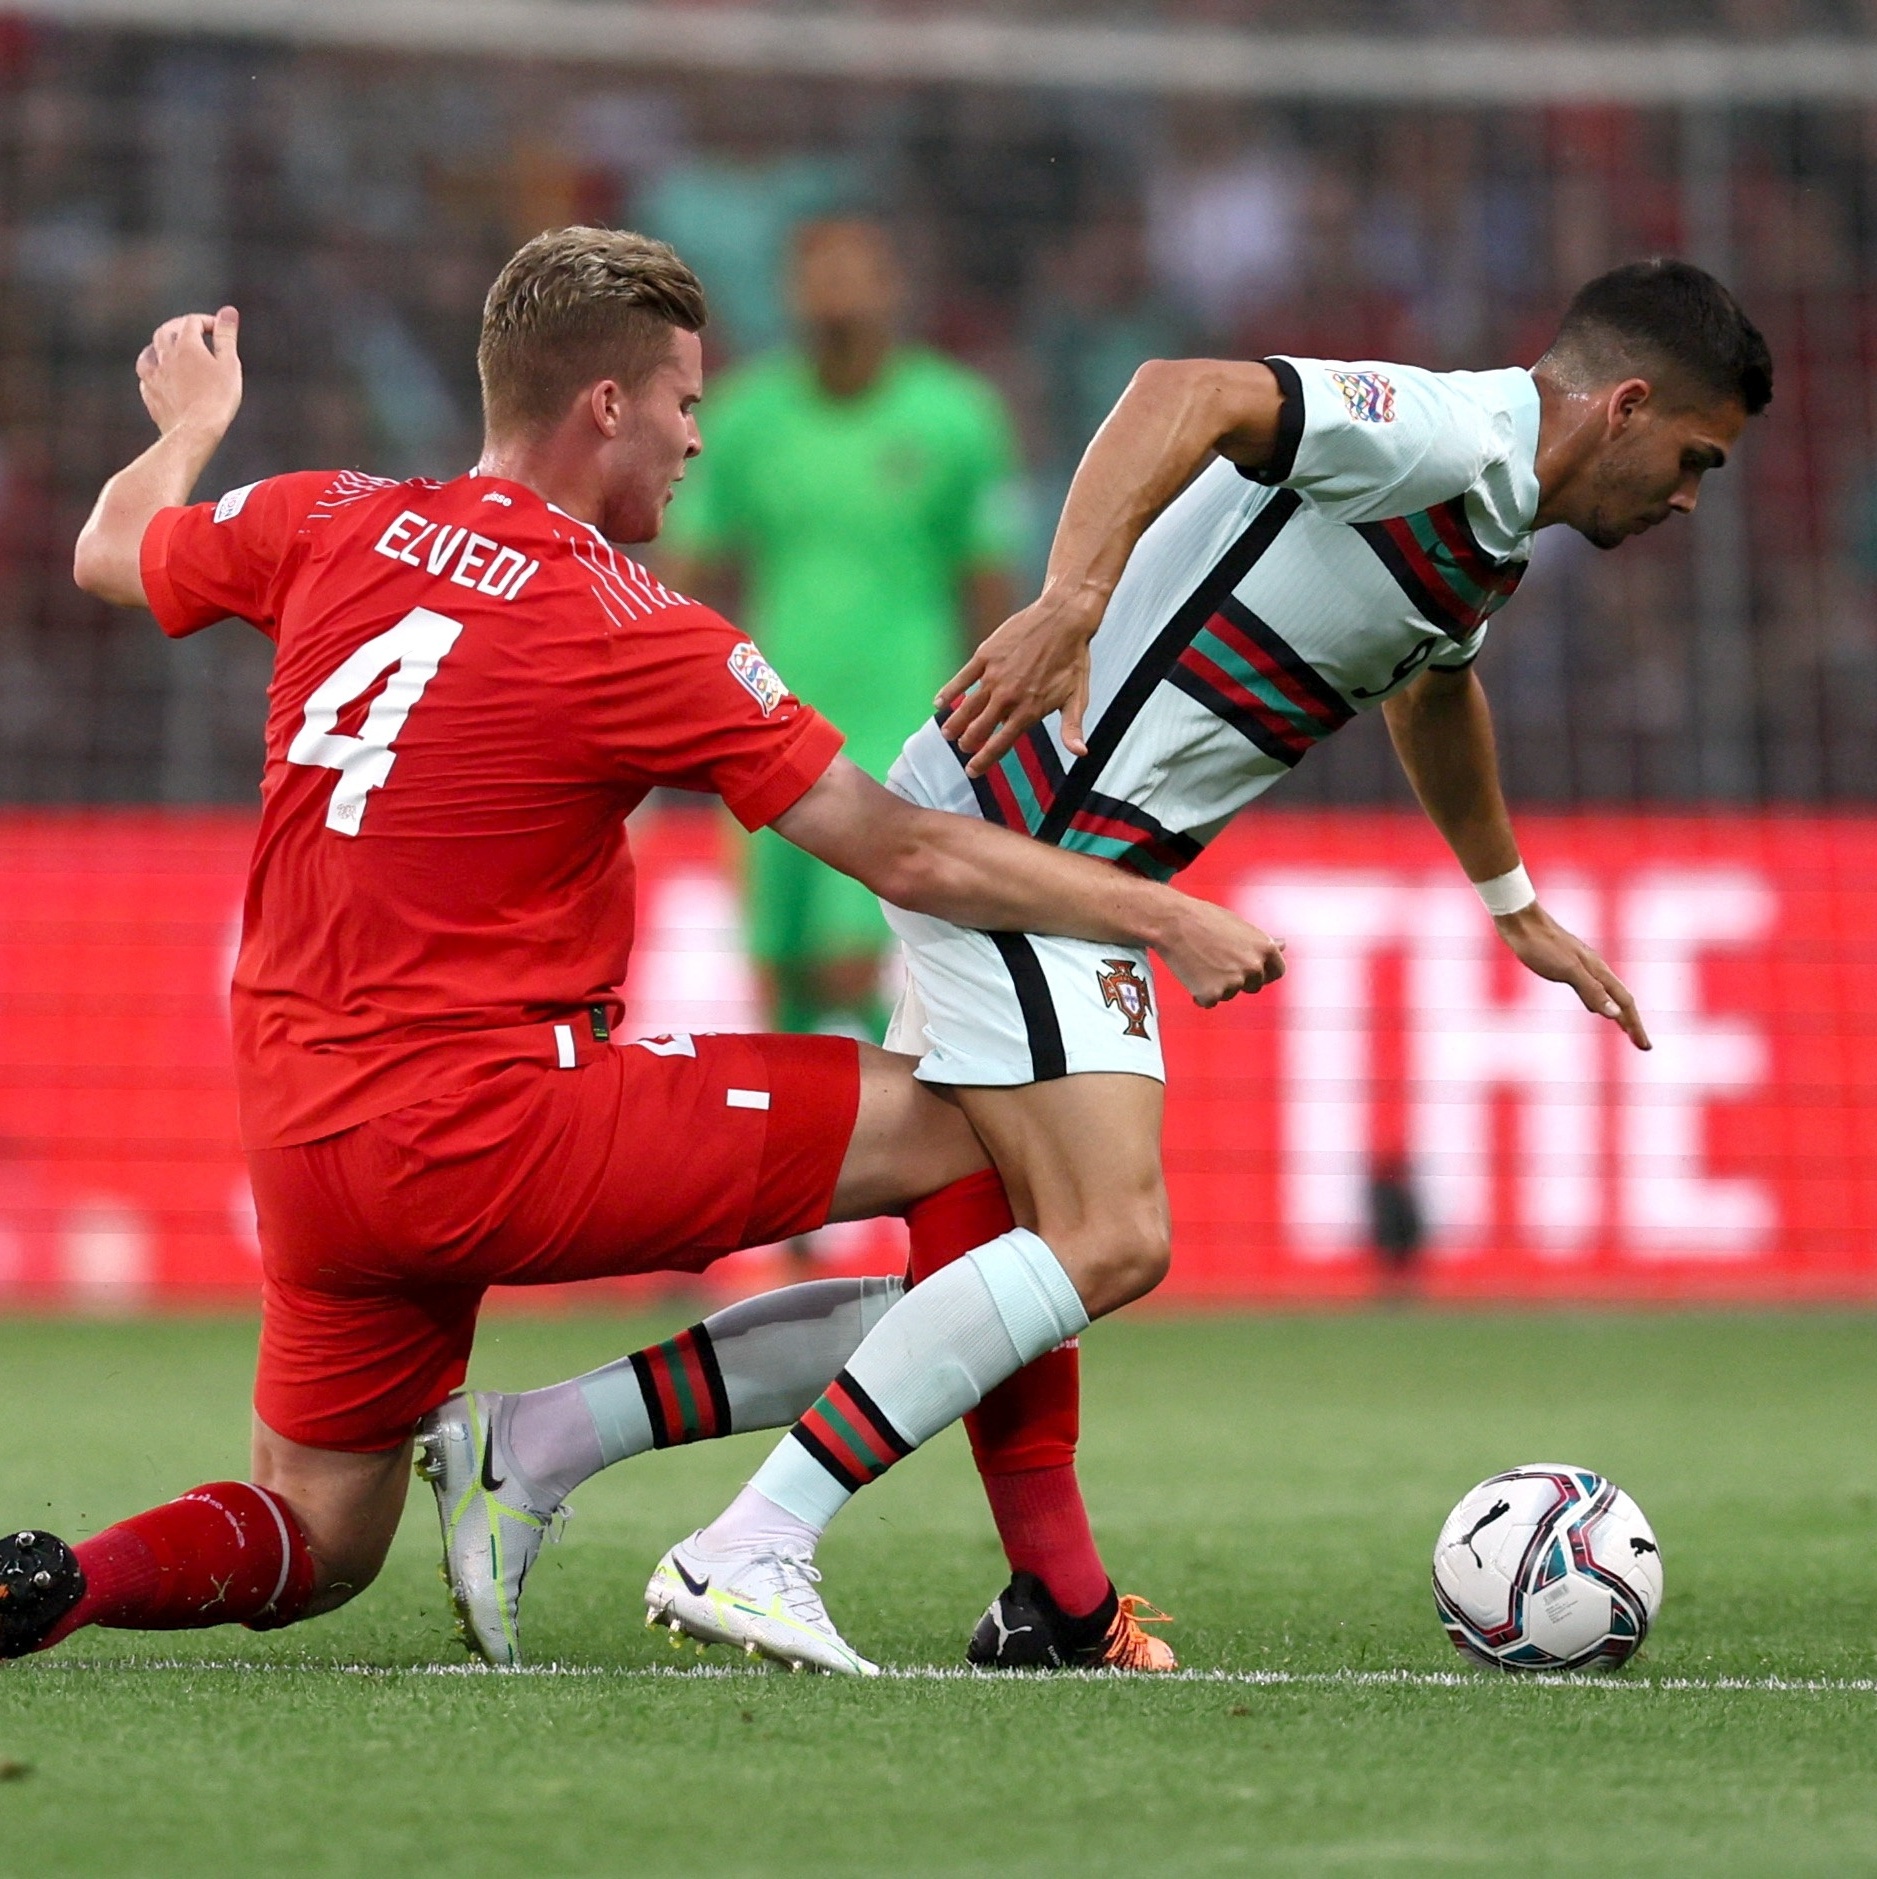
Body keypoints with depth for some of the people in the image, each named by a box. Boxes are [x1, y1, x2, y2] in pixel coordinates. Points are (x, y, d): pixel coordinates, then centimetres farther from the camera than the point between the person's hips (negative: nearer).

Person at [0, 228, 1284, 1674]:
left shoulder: (333, 527, 3)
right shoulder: (635, 631, -12)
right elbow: (907, 857, -9)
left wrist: (189, 425, 45)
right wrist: (1165, 919, 1)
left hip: (300, 1146, 7)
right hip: (493, 1130, -7)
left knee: (317, 1544, 23)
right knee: (975, 1129, -5)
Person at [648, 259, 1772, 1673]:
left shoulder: (1491, 530, 18)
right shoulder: (1446, 438, -14)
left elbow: (1433, 684, 41)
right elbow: (1192, 391, -29)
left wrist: (1515, 905, 51)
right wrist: (1072, 603, -41)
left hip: (1068, 852, 10)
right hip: (1017, 838, -10)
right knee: (1110, 1240, -15)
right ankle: (751, 1549, -17)